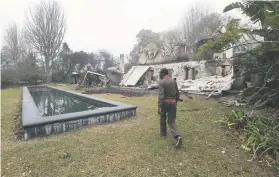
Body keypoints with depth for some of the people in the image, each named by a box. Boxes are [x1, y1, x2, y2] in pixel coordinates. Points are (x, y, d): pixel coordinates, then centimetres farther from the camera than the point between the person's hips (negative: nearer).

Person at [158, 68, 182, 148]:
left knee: (162, 117, 24)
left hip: (165, 103, -4)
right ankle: (178, 137, -17)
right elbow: (177, 93, 14)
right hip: (173, 103, 4)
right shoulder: (174, 81, 8)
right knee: (171, 122, 4)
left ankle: (163, 132, 38)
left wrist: (159, 107, -23)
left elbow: (161, 96, -21)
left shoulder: (161, 82, -11)